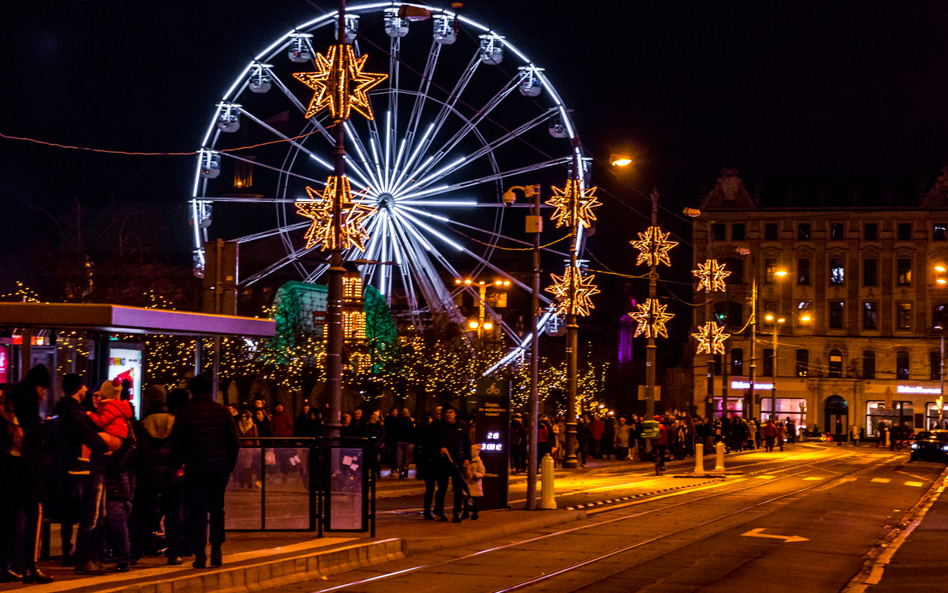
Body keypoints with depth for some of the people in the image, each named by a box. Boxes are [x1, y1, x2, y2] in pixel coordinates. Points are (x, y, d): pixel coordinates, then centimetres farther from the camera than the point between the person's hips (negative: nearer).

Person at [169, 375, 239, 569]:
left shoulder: (184, 412, -3)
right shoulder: (221, 411, 4)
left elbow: (176, 442, -1)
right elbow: (233, 441, 7)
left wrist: (177, 464, 11)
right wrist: (230, 466, 14)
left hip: (194, 468, -2)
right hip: (219, 468, 2)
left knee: (197, 510, 2)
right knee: (217, 508, 13)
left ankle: (200, 554, -2)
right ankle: (216, 550, 7)